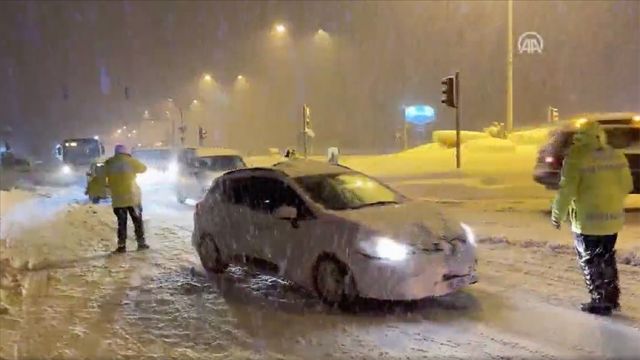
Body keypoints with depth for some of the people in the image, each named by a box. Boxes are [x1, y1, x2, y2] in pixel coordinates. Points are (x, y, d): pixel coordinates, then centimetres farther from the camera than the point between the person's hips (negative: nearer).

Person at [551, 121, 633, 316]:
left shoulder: (577, 156, -14)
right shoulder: (616, 155, 7)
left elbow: (567, 189, -17)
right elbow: (626, 185, 13)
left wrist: (558, 214, -6)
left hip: (588, 220, -7)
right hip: (613, 218, 7)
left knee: (591, 263, 5)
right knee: (607, 260, 20)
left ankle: (600, 302, 8)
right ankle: (612, 298, 27)